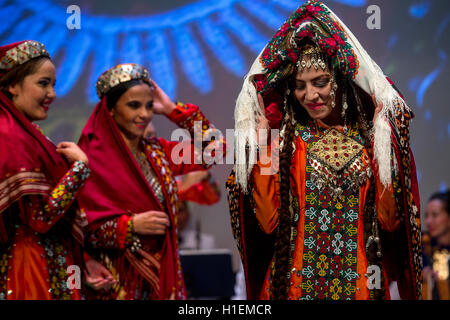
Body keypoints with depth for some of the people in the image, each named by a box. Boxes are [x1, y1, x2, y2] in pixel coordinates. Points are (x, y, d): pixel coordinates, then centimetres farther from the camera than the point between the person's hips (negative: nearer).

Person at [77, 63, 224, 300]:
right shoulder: (92, 158, -9)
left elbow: (213, 146, 13)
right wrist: (130, 225, -20)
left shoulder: (157, 152, 9)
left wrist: (172, 109, 8)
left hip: (163, 276, 5)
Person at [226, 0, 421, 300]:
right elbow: (268, 222, -9)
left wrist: (383, 140, -11)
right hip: (296, 283, 0)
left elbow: (390, 221, -8)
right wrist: (260, 147, -10)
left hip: (361, 284, 1)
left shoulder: (373, 136, 0)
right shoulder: (283, 138, -1)